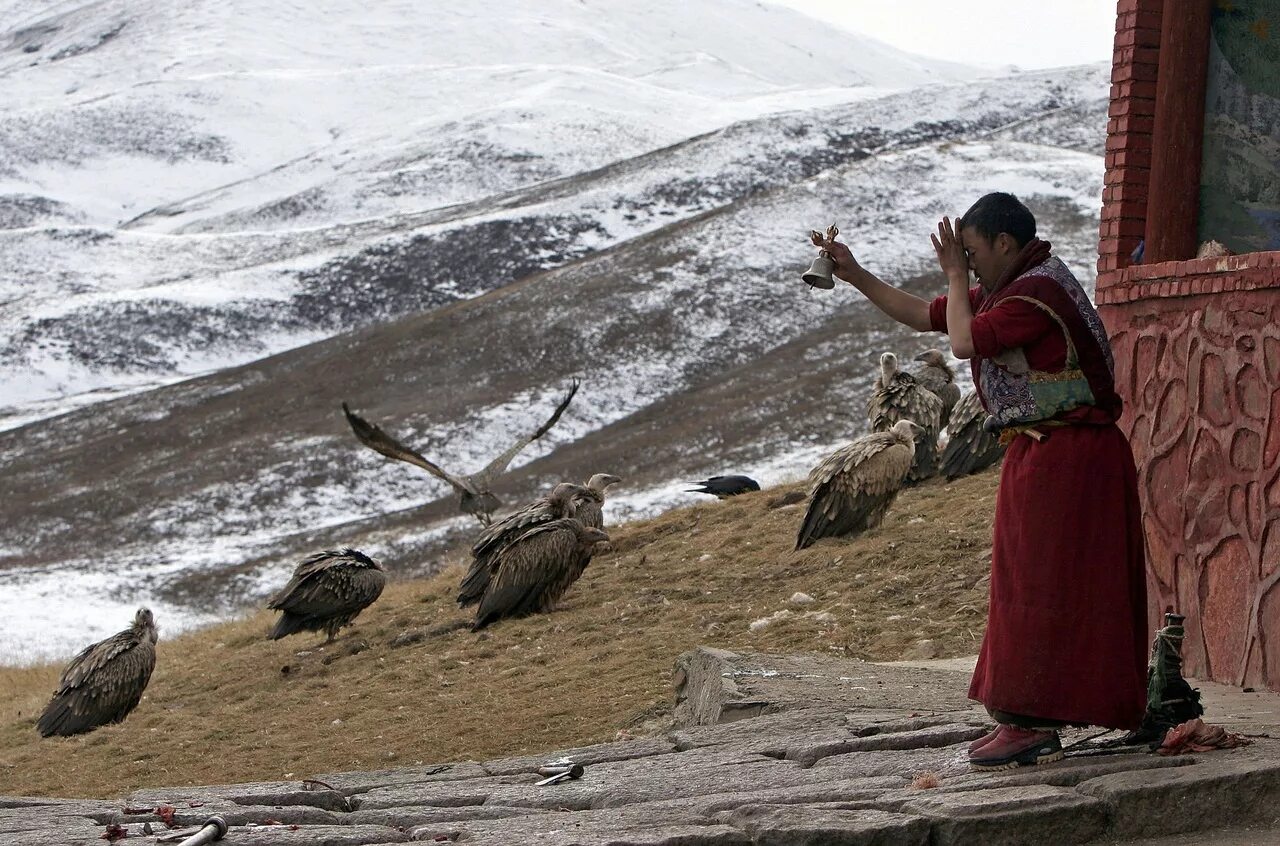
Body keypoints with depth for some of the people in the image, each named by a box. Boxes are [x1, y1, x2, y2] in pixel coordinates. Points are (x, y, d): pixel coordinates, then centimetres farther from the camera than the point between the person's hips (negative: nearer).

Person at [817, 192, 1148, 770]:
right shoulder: (1007, 291, 16)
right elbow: (925, 316, 24)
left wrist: (956, 276, -7)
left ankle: (1032, 724, -8)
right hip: (1039, 457, 11)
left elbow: (964, 341, -21)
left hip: (1065, 458, -11)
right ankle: (1029, 721, 16)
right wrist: (856, 277, 20)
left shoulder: (1039, 291, -17)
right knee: (1030, 585, 12)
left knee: (1040, 585, -9)